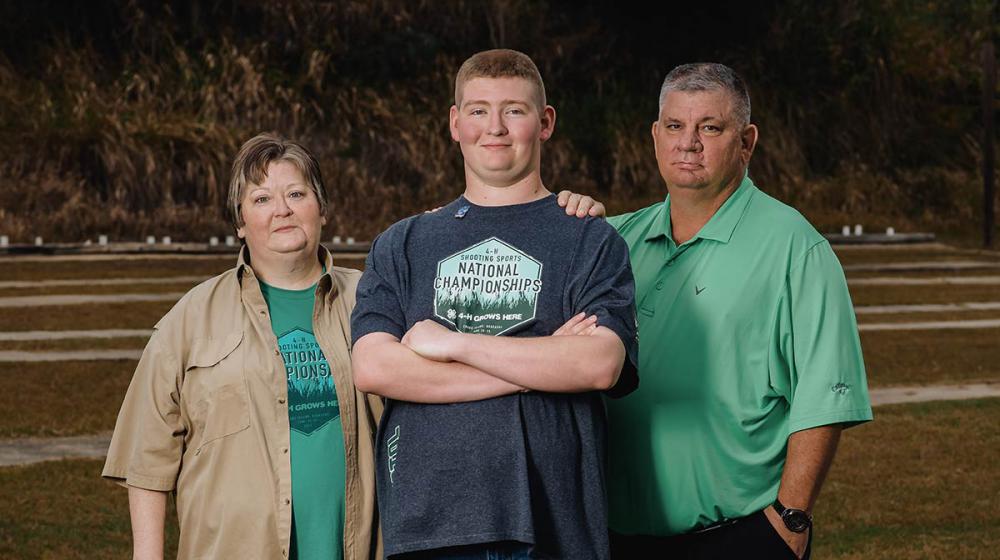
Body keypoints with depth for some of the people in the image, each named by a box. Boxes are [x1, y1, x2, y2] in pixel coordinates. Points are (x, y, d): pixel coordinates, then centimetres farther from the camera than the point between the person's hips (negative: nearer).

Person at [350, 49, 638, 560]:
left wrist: (454, 344, -8)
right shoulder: (401, 246, 13)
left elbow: (601, 365, -9)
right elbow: (372, 368, -3)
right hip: (424, 519, 2)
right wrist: (539, 367, -8)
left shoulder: (592, 243, 7)